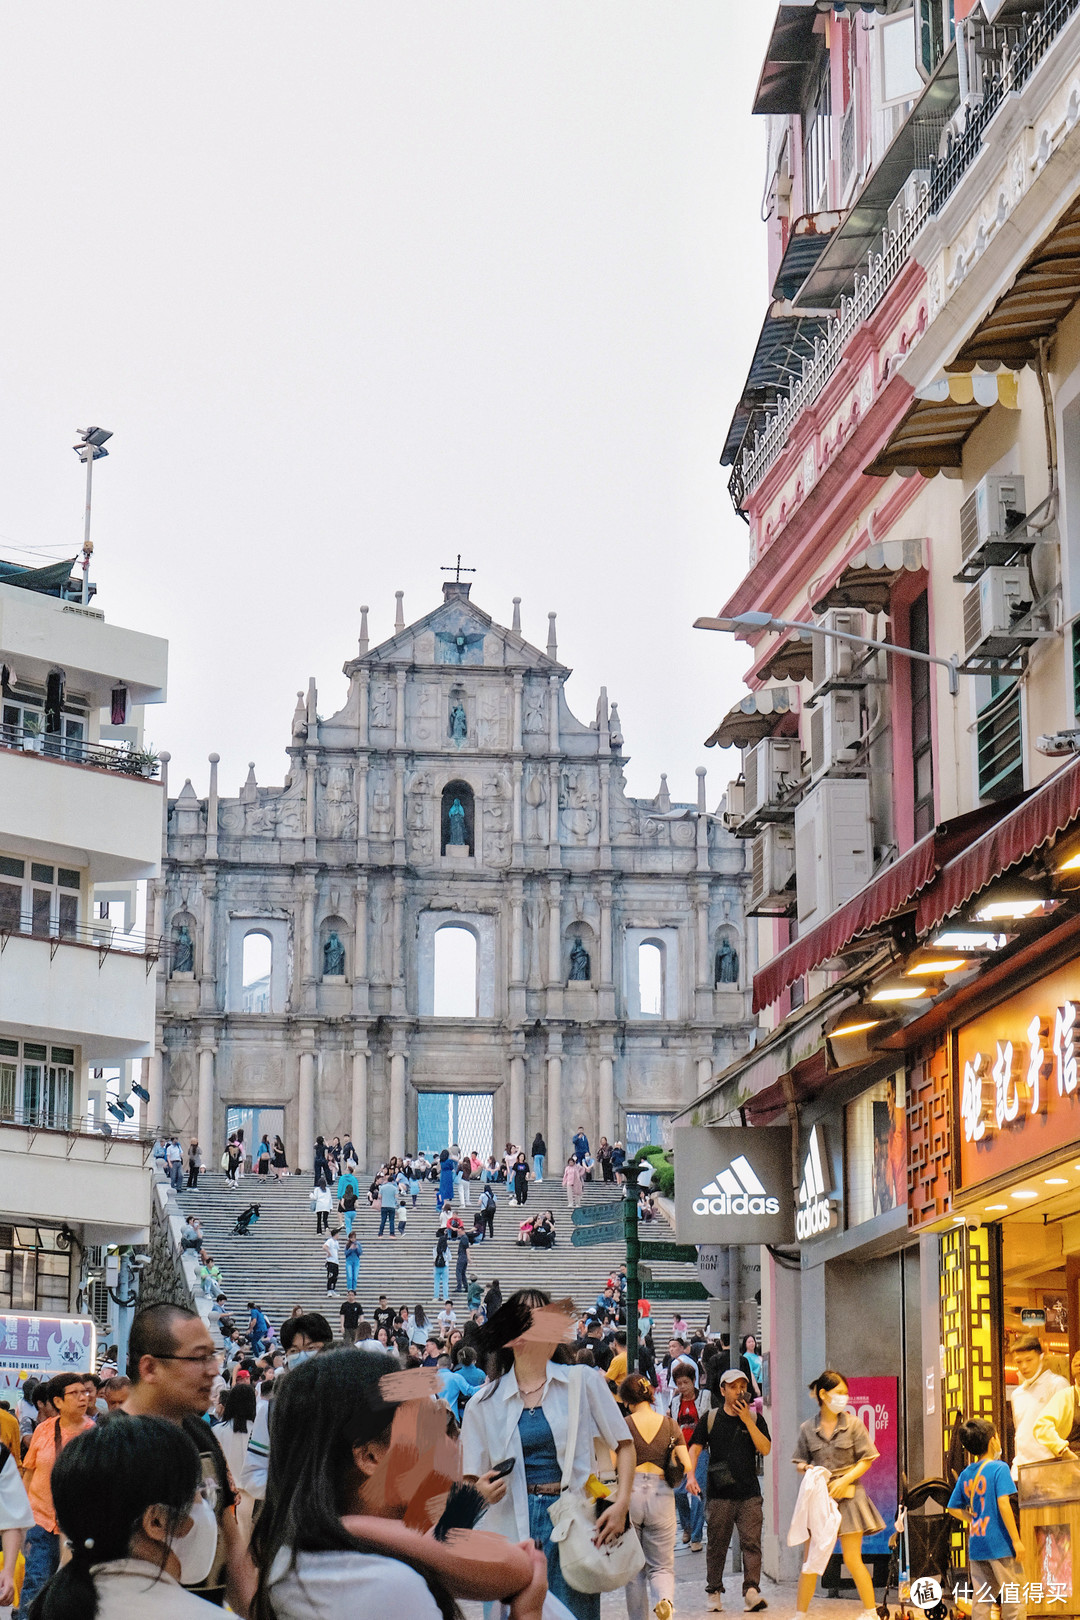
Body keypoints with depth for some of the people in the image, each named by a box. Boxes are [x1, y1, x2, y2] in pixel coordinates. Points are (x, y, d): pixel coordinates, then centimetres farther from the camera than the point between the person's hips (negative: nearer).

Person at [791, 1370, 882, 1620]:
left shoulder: (853, 1424, 0)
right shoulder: (808, 1428, 3)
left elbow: (866, 1460, 0)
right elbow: (800, 1462, 12)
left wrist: (845, 1480, -12)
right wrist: (806, 1469, -11)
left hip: (847, 1495, -1)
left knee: (852, 1559, -2)